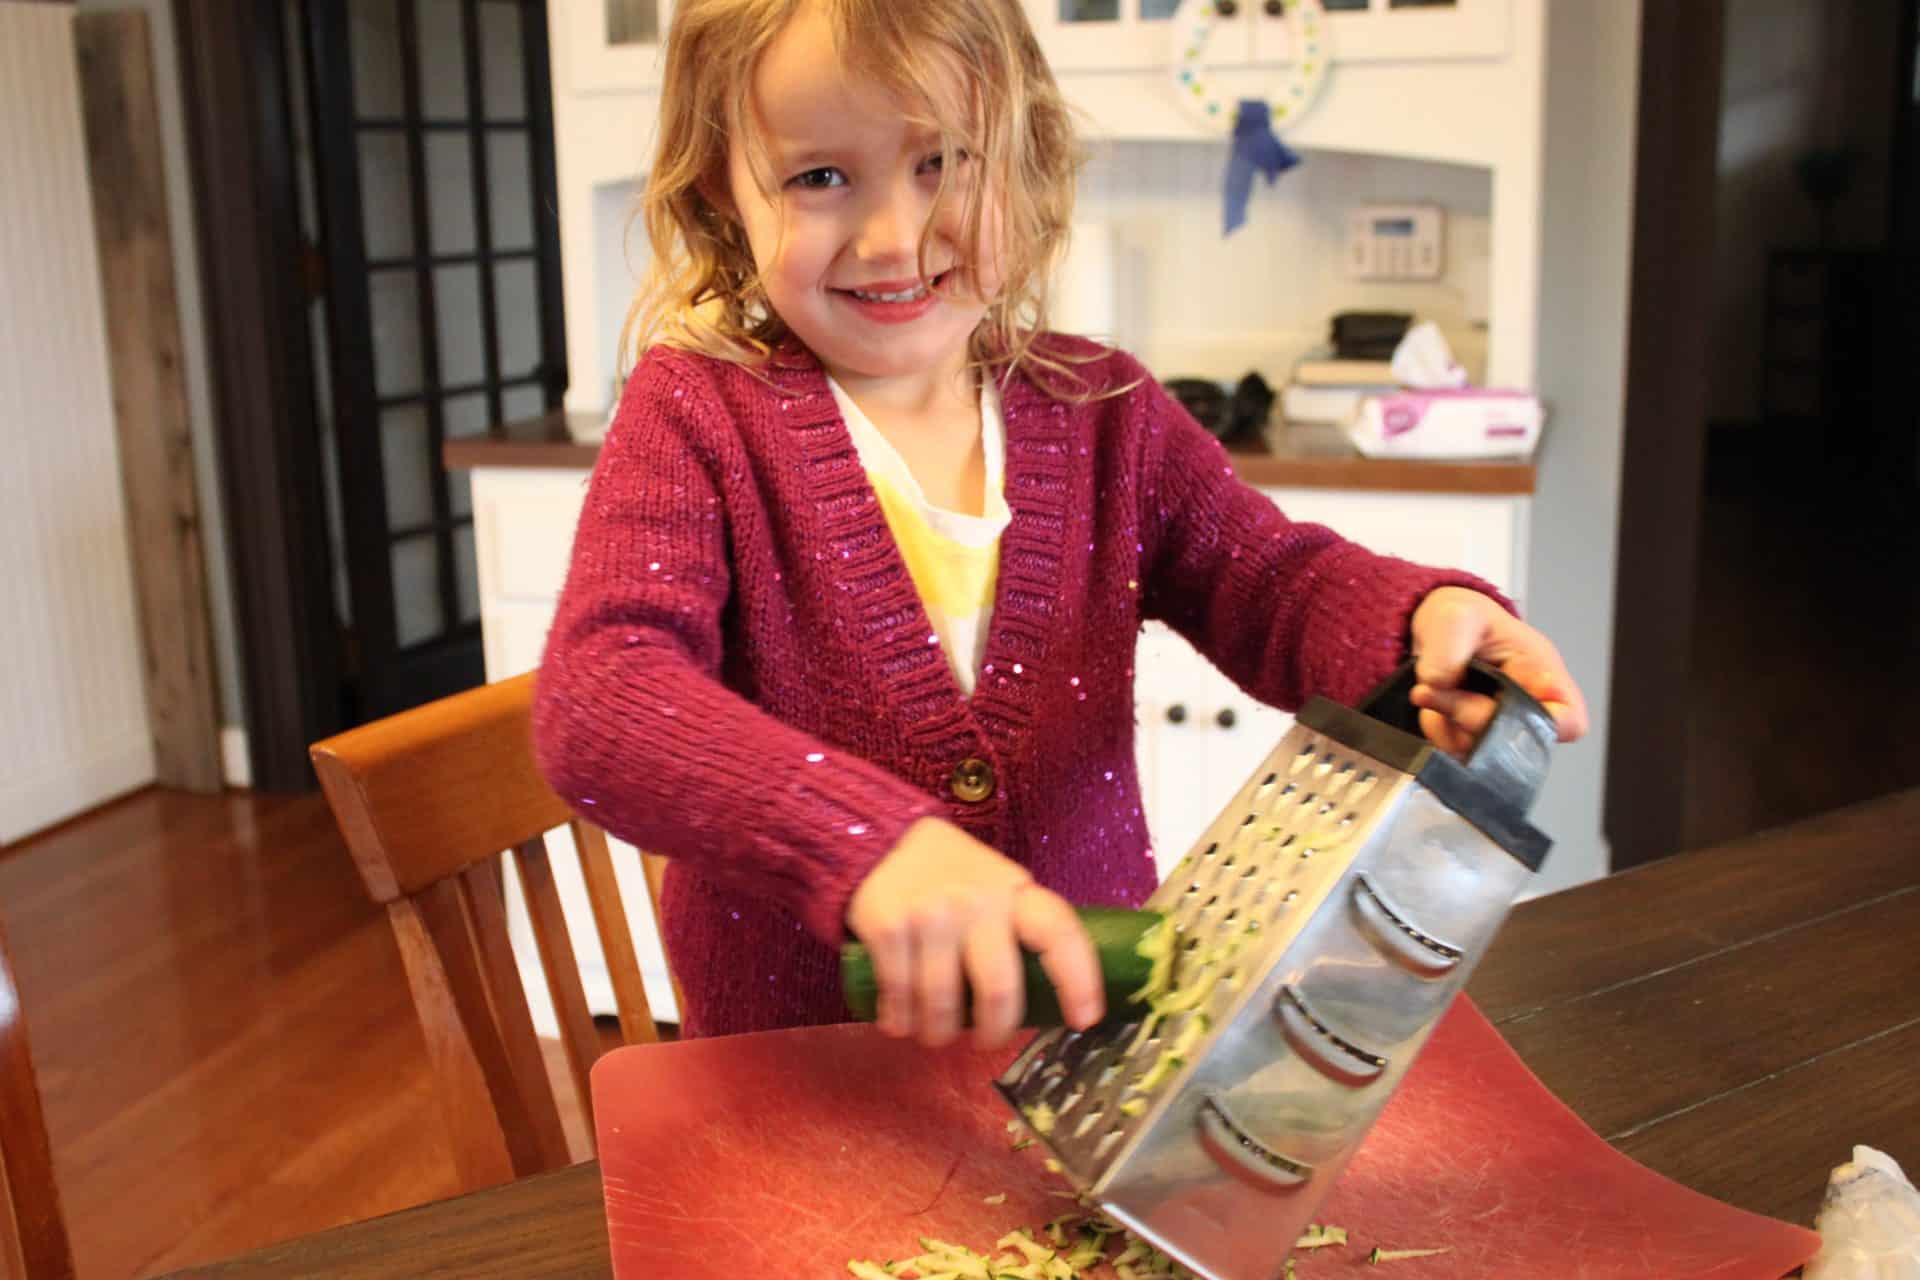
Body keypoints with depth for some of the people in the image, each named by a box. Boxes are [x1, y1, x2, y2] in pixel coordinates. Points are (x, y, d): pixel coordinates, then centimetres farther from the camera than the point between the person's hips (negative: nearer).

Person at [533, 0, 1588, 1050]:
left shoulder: (1103, 413, 6)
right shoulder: (698, 414, -7)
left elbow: (1273, 582, 6)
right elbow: (595, 699, -21)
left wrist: (1424, 618, -18)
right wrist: (872, 841, -37)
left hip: (1091, 998, 3)